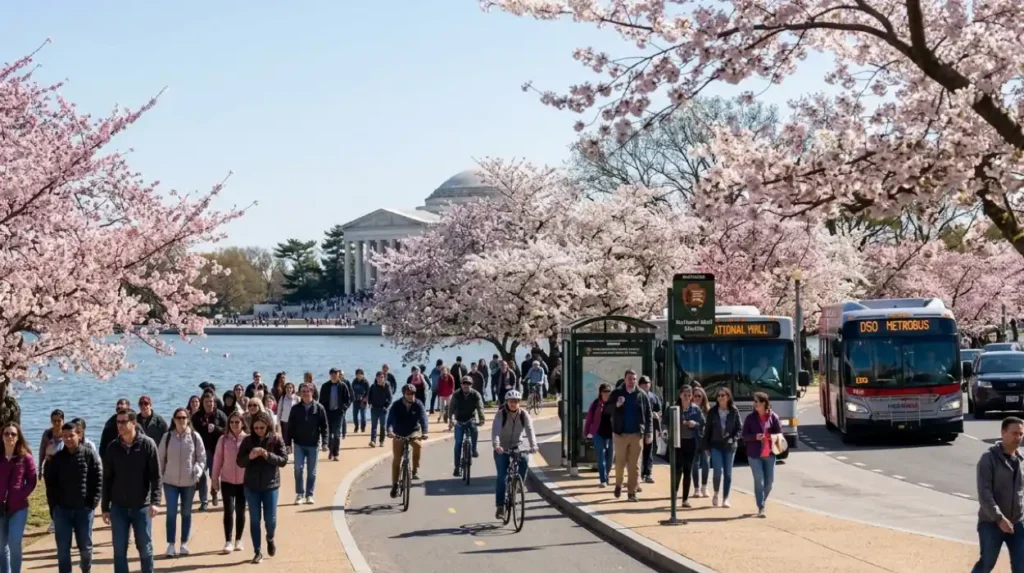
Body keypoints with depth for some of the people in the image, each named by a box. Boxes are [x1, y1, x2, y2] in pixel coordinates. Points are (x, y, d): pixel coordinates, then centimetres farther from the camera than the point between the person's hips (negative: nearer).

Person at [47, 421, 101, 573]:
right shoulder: (57, 458, 5)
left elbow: (98, 479, -4)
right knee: (63, 548, 2)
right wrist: (54, 502, -1)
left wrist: (93, 503, -10)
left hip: (84, 508, -2)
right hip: (62, 509, 2)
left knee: (85, 546, 9)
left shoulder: (90, 455, -3)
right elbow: (50, 482, 9)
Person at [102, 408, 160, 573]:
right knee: (119, 550, 3)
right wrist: (105, 507, 5)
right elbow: (107, 479, 7)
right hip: (118, 507, 2)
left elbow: (156, 476, -6)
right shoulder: (112, 448, 2)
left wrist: (155, 501, -16)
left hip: (142, 506, -2)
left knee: (145, 548, 7)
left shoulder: (147, 444, -6)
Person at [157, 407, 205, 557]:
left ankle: (184, 543, 18)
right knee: (171, 513, -3)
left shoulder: (194, 436, -4)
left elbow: (202, 457, 0)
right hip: (170, 481, 0)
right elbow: (160, 458, 3)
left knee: (186, 513, 10)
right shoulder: (167, 437, -2)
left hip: (189, 481, 0)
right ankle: (171, 544, 0)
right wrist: (160, 476, -1)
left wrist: (197, 472, -13)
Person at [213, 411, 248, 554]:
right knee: (228, 510, -5)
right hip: (227, 480, 0)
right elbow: (218, 459, 2)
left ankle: (238, 540, 20)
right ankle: (228, 541, -3)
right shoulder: (223, 439, -2)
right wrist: (215, 478, 1)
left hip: (243, 481, 0)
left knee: (240, 511, 9)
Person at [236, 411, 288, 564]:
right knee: (254, 520, 5)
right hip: (251, 486, 1)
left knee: (270, 520, 2)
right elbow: (239, 462, -2)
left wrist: (268, 455, -24)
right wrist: (249, 456, -23)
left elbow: (284, 460, -8)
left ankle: (270, 540, 34)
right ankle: (257, 551, 14)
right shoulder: (248, 440, -2)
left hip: (271, 485, -1)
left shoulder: (276, 440, -5)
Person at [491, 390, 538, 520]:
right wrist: (496, 445, -44)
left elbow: (530, 430, -19)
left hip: (517, 446, 2)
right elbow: (495, 431, -26)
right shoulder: (500, 415, -14)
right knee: (502, 476, -12)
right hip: (502, 449, -2)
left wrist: (533, 445, -36)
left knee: (524, 460, -28)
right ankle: (500, 506, -6)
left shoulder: (524, 415, -7)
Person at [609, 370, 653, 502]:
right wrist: (616, 405, -20)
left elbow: (648, 415, 3)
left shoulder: (642, 396, 2)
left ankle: (632, 491, 5)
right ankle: (618, 485, 29)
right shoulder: (616, 394, 1)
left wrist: (649, 432, -5)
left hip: (637, 434, 0)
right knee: (620, 462, 5)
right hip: (620, 433, 0)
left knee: (634, 464, 1)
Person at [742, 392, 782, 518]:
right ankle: (761, 508, -2)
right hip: (755, 454, -2)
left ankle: (762, 502, 31)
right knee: (759, 481, -6)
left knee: (769, 481, 7)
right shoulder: (750, 418, -1)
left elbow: (779, 432, 8)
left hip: (769, 453, 2)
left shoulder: (773, 417, 1)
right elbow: (744, 435, 0)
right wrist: (755, 437, -18)